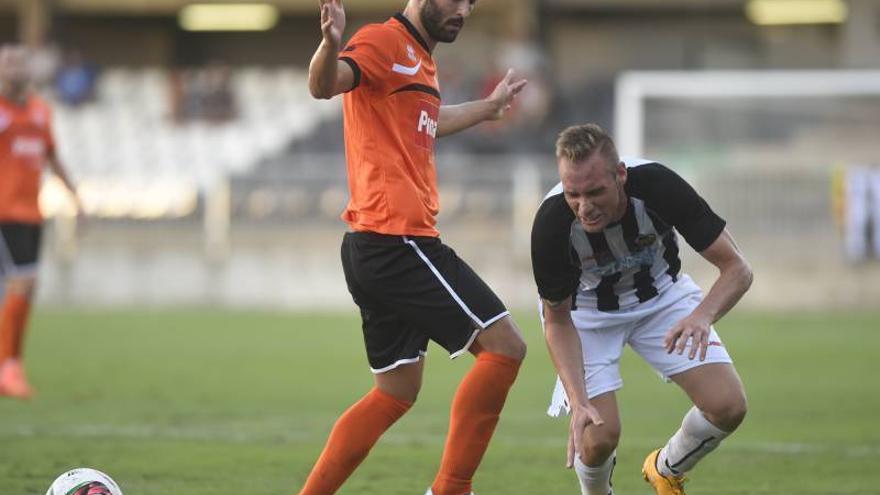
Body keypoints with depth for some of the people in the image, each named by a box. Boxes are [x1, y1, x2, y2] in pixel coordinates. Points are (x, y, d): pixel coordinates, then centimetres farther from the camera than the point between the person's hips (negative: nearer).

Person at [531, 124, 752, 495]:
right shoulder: (551, 223, -33)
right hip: (587, 308, -2)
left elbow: (737, 269, -26)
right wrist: (577, 401, -32)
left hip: (661, 294, 2)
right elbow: (558, 320, -18)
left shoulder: (657, 186, -33)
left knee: (728, 407, -15)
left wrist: (702, 316, -47)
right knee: (600, 436, -19)